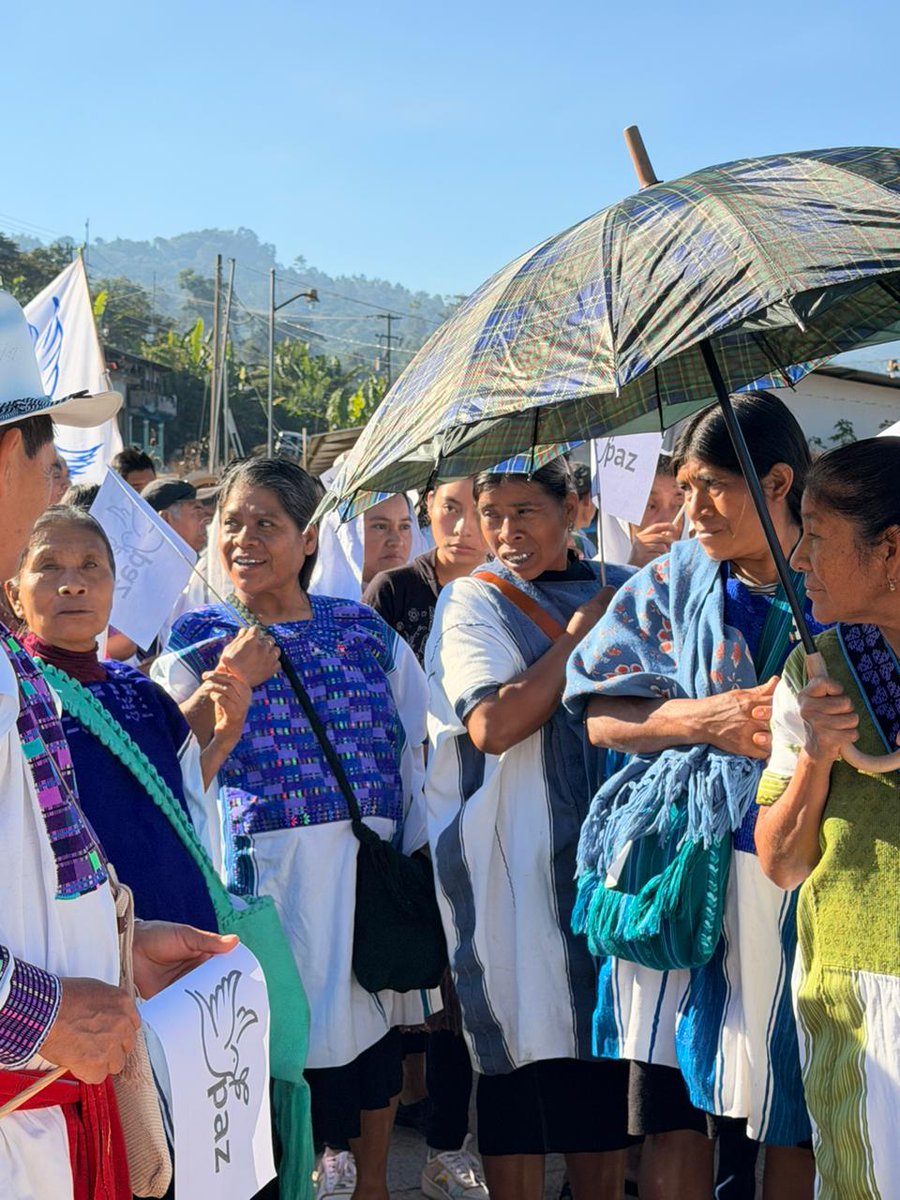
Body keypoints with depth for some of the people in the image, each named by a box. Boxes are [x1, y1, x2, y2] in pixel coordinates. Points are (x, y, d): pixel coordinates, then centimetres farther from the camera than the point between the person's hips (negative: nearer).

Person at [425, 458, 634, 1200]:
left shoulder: (622, 590, 11)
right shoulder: (473, 602, -3)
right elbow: (491, 724, -17)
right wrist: (578, 636, -11)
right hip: (516, 863, -4)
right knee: (520, 1054, 0)